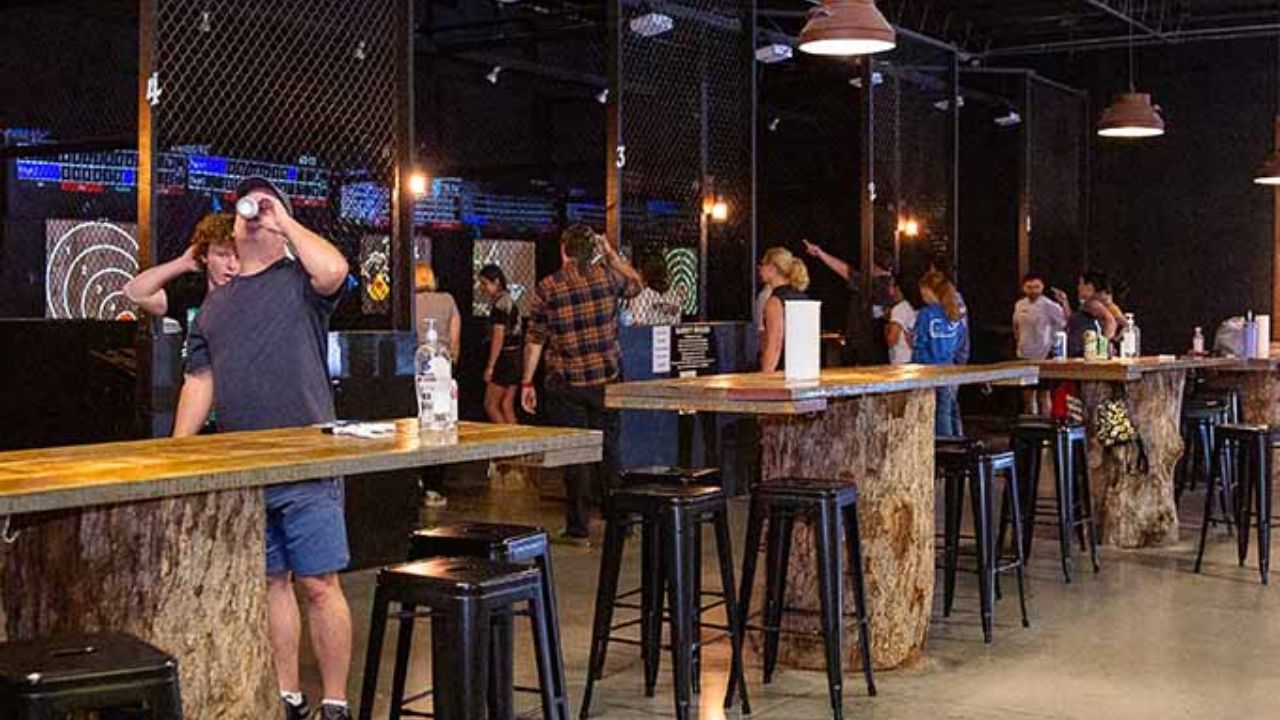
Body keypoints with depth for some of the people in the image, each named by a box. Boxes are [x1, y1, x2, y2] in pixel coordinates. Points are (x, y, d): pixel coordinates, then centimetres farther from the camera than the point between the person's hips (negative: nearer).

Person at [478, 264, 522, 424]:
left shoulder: (499, 304, -13)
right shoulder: (510, 301, 15)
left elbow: (498, 337, -18)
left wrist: (490, 366, -17)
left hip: (504, 357, -9)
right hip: (515, 356, 9)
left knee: (490, 405, -4)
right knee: (507, 406, 9)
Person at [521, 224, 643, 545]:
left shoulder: (547, 287, -5)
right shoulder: (607, 276, 0)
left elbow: (535, 338, -2)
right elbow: (635, 284, 22)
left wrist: (527, 382, 5)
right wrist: (611, 253, 25)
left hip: (566, 383, -2)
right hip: (606, 379, 2)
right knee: (608, 449, 13)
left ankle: (578, 529, 6)